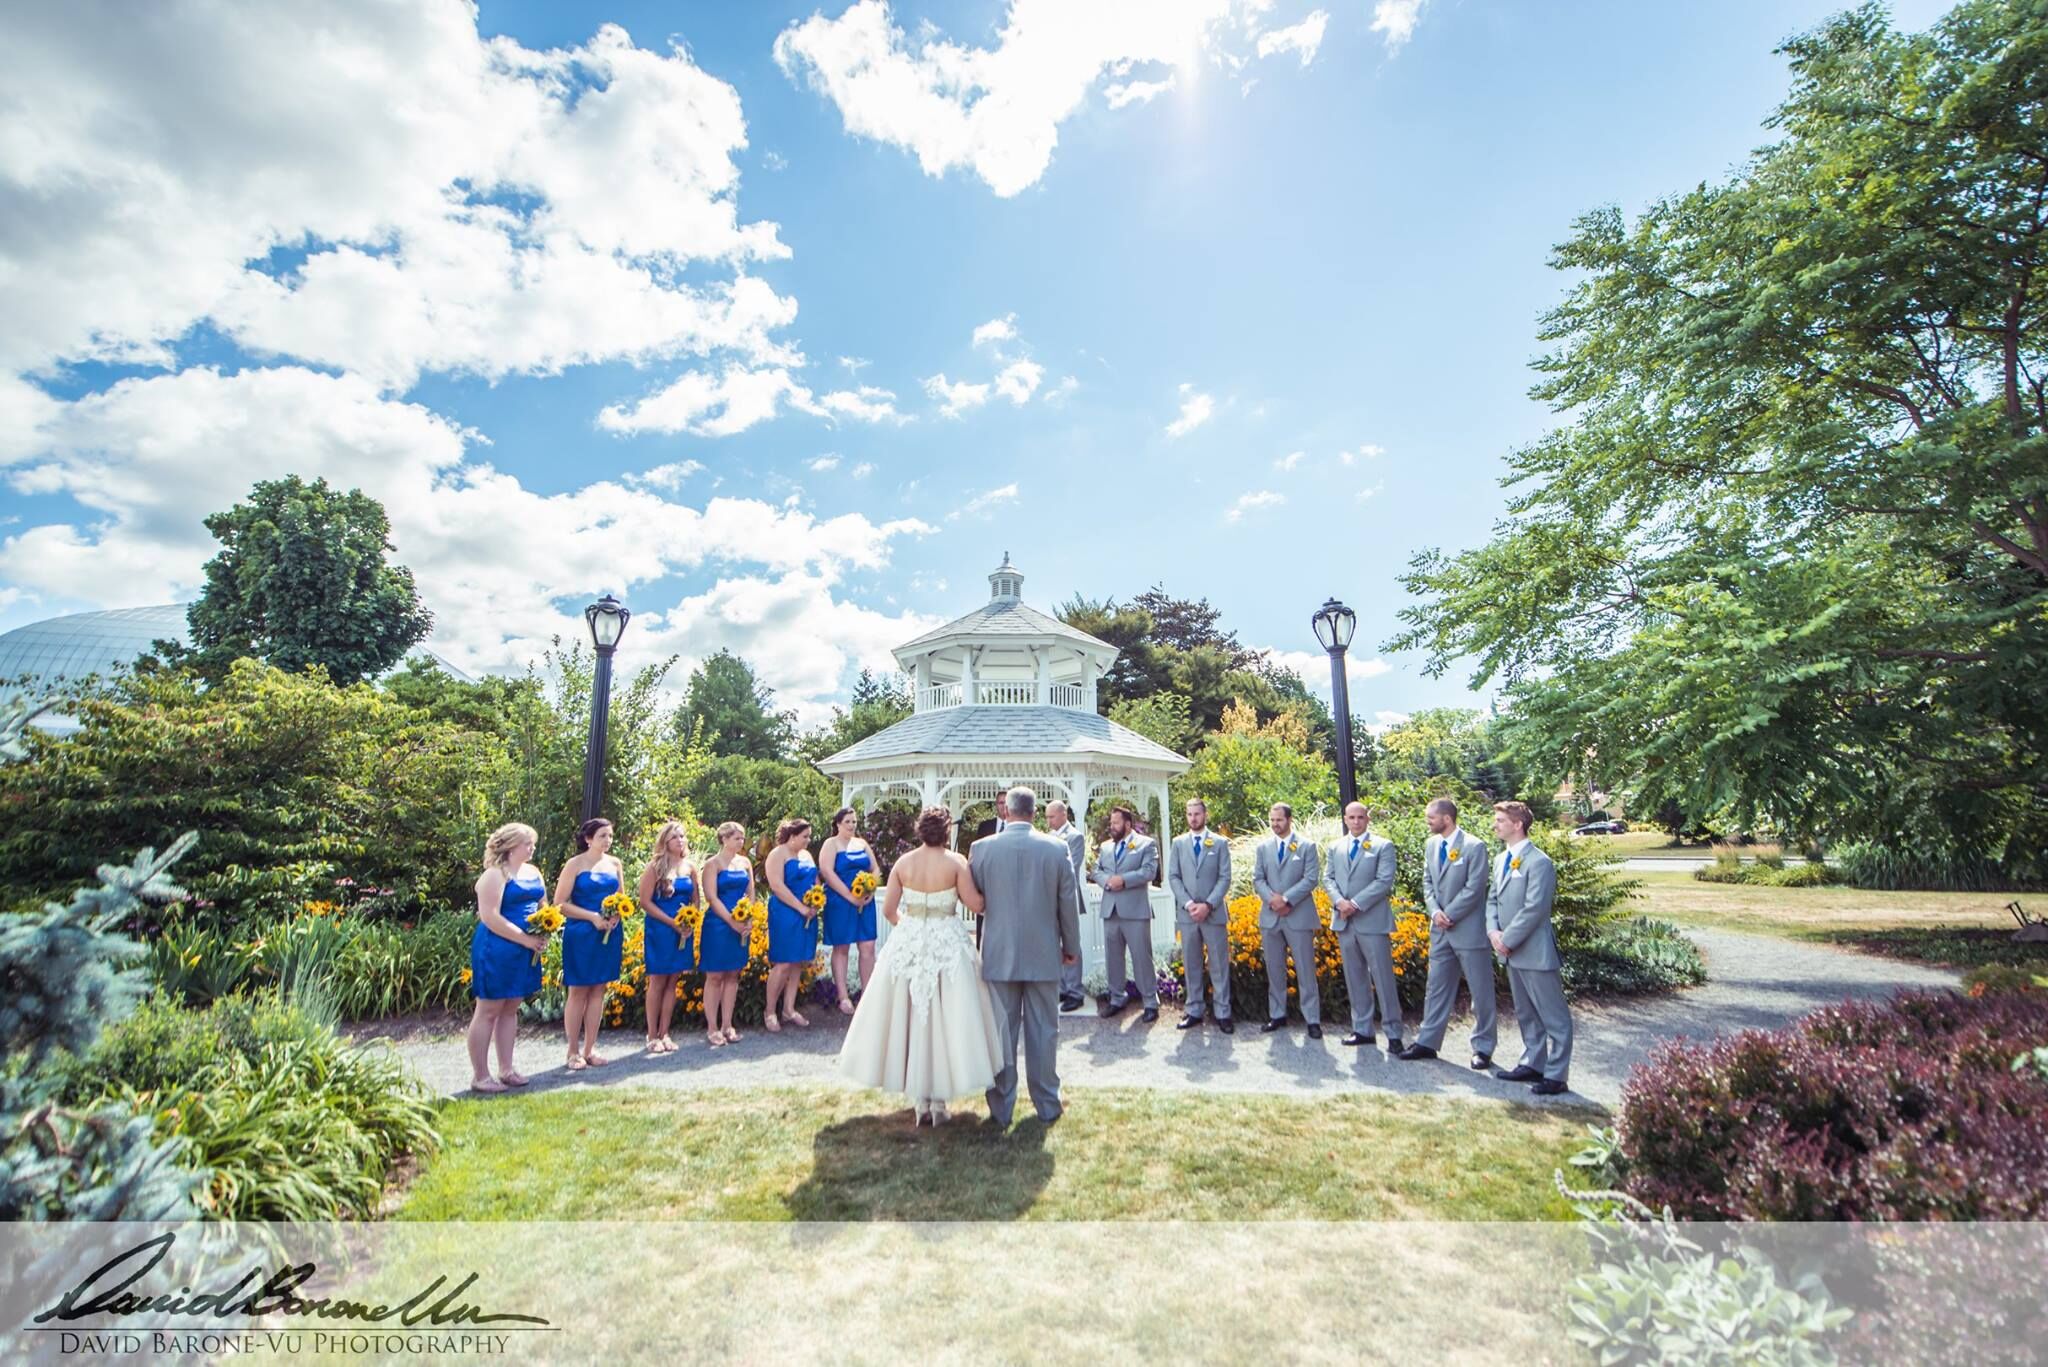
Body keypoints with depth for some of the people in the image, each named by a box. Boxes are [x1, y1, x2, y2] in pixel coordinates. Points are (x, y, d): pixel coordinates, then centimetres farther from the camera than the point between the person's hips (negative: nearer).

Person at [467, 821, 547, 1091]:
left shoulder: (533, 872, 11)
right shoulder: (495, 875, -13)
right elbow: (489, 917, -20)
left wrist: (543, 935, -1)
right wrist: (526, 939, -20)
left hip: (525, 953, 8)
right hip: (497, 951, -7)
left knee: (510, 1009, 14)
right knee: (488, 1011, 2)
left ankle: (506, 1069, 23)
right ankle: (480, 1076, 11)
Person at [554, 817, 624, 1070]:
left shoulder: (615, 864, 8)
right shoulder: (575, 865, -6)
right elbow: (560, 903, -9)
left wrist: (615, 916, -5)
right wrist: (593, 917, -18)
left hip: (609, 934, 5)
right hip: (582, 934, -5)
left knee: (598, 991, 9)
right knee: (578, 992, 2)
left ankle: (589, 1049, 18)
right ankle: (573, 1052, 14)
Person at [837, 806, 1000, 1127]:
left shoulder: (903, 863, -1)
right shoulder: (955, 862, -10)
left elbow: (888, 909, 1)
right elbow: (975, 904, -11)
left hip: (908, 944, 3)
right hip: (947, 945, -2)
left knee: (911, 1018, 13)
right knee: (944, 1019, 8)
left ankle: (918, 1100, 20)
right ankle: (939, 1099, 13)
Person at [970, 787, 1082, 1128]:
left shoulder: (982, 848, -7)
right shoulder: (1056, 848, -6)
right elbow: (1067, 903, 0)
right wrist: (1071, 946, 13)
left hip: (999, 954, 0)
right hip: (1043, 954, 0)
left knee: (1001, 1031, 9)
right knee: (1043, 1031, 11)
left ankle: (1001, 1110, 19)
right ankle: (1047, 1105, 22)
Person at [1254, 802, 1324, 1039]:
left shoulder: (1306, 846, 1)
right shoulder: (1262, 847, 10)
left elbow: (1310, 879, -7)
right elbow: (1257, 879, 6)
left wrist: (1287, 899, -16)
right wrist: (1272, 898, -13)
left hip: (1299, 916, -3)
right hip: (1270, 917, 3)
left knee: (1305, 970, 0)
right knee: (1274, 970, 10)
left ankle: (1312, 1019, 8)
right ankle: (1277, 1015, 20)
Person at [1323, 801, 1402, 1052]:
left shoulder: (1383, 846, -1)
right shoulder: (1334, 847, 13)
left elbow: (1384, 881, -10)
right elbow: (1328, 878, 8)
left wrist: (1356, 903, -16)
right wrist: (1339, 901, -11)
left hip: (1372, 920, -4)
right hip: (1344, 920, 5)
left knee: (1384, 979, -2)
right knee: (1355, 979, 11)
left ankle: (1393, 1033, 6)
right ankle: (1362, 1029, 20)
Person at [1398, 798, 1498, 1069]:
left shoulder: (1474, 847, -13)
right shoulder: (1431, 845, 8)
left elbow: (1473, 889, -16)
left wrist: (1449, 915, -15)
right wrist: (1435, 911, -6)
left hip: (1468, 929, -7)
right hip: (1440, 930, 7)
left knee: (1481, 991, 6)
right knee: (1436, 987, 12)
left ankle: (1483, 1048, 18)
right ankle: (1427, 1042, 20)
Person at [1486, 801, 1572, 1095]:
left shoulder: (1538, 862, -16)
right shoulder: (1503, 859, 11)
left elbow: (1534, 909, -21)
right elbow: (1493, 900, 15)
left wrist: (1508, 941, -17)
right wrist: (1493, 931, -2)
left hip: (1535, 952, -9)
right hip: (1512, 952, 9)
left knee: (1554, 1016, 3)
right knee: (1526, 1014, 19)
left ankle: (1556, 1075, 10)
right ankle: (1533, 1063, 31)